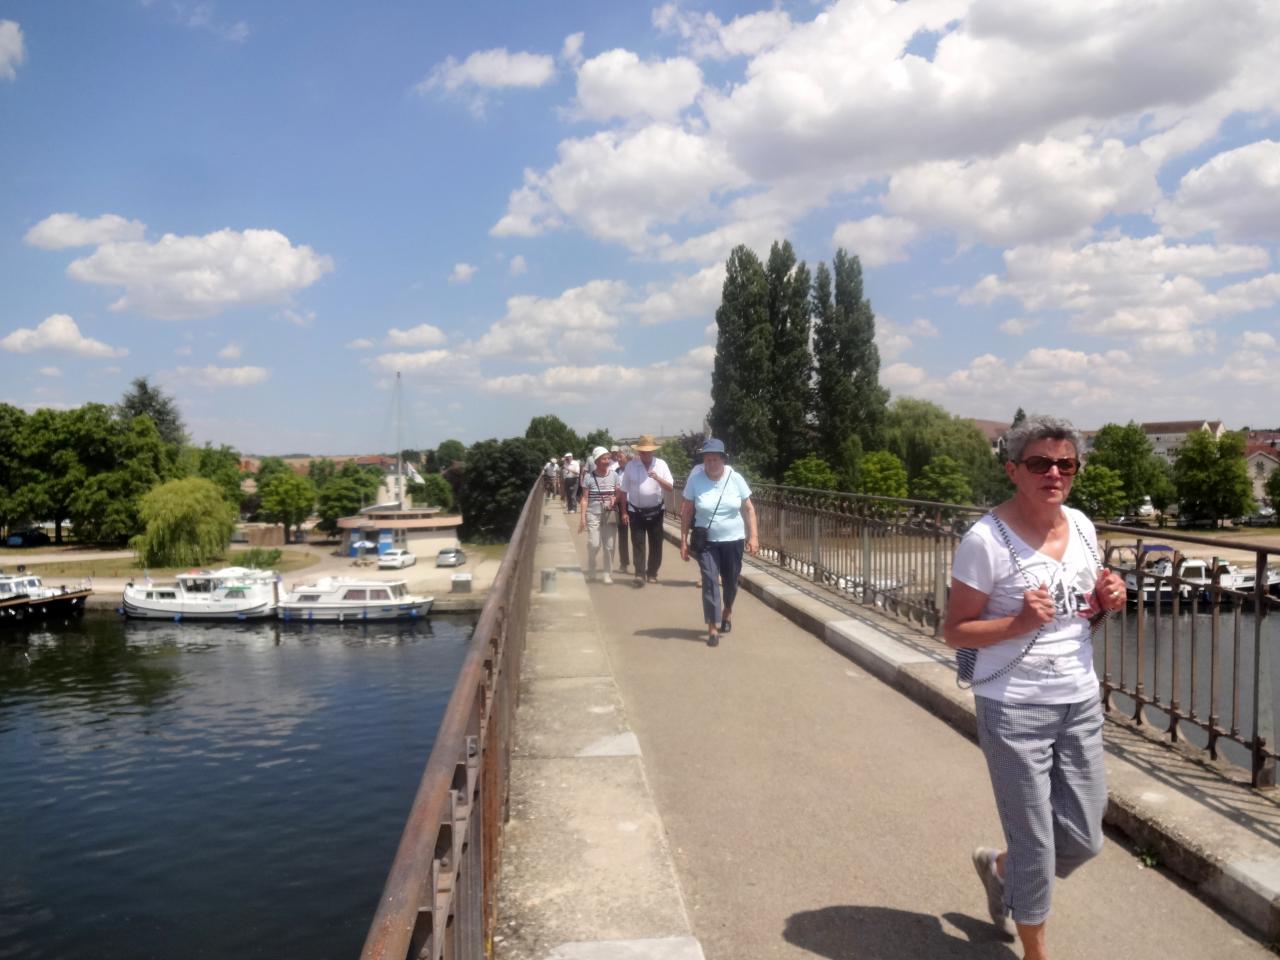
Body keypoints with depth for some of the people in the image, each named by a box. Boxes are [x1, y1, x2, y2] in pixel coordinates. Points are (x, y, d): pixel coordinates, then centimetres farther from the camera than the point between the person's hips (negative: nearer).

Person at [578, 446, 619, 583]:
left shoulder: (614, 475, 4)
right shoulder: (589, 477, -2)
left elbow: (619, 494, 11)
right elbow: (585, 498, -1)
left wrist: (614, 499, -12)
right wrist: (582, 517, -7)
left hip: (610, 514, 2)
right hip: (593, 515, -2)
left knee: (609, 545, 2)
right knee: (594, 544, -9)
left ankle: (608, 574, 14)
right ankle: (591, 572, 13)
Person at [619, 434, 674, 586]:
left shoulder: (661, 464, -1)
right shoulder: (630, 466, -2)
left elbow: (670, 487, -6)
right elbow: (624, 491, 2)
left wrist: (657, 478, -24)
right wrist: (624, 512, 0)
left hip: (656, 512, 1)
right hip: (636, 512, -1)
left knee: (656, 543, 8)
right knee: (638, 543, -6)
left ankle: (652, 573, 21)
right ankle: (640, 574, -8)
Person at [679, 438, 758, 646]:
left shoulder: (735, 478, -7)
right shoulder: (695, 479, -9)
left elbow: (748, 508, 0)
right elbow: (687, 511, -3)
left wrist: (753, 536, -5)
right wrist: (684, 540, -5)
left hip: (733, 540, 1)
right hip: (706, 541, -1)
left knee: (730, 581, 14)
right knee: (710, 582, -8)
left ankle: (727, 611, 43)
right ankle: (712, 628, -2)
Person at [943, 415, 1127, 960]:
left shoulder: (1082, 527, 2)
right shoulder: (986, 540, -18)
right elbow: (954, 632, -14)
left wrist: (1107, 602, -6)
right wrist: (1019, 623, -28)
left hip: (1080, 700, 6)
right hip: (1014, 708, -6)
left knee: (1083, 838, 15)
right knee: (1036, 843, 6)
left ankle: (997, 865, 45)